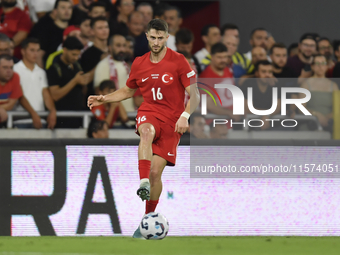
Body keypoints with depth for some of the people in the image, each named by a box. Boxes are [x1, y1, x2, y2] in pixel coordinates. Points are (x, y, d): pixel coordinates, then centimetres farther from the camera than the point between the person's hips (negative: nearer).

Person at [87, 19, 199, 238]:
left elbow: (194, 94, -5)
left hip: (171, 120, -2)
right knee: (147, 132, -38)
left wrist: (185, 116, -22)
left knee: (156, 170, -9)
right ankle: (143, 183, -52)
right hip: (149, 113, 2)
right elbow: (128, 90, 26)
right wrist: (104, 99, 11)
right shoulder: (139, 64, 9)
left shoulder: (178, 61, -4)